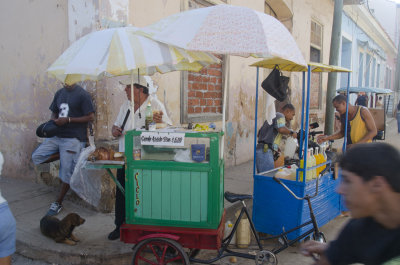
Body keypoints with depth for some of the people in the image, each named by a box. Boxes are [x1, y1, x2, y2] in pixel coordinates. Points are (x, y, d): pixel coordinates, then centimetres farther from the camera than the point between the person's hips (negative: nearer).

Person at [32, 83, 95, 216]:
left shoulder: (82, 94, -9)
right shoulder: (59, 93, 12)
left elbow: (90, 117, -13)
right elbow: (54, 113, 19)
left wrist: (68, 120, -18)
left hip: (73, 139, -7)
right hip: (56, 135, 7)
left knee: (66, 172, 0)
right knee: (36, 157, -3)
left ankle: (58, 203, 17)